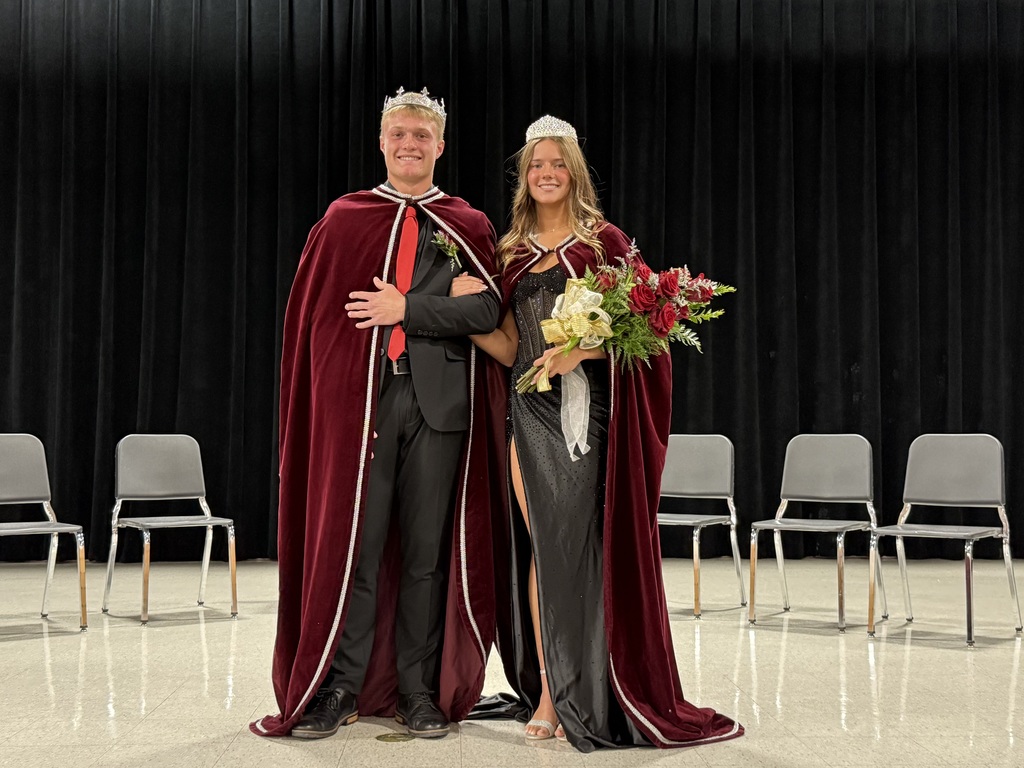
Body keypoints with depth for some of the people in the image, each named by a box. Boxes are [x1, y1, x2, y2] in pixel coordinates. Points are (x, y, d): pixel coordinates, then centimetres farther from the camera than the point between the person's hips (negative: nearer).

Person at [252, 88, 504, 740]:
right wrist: (327, 389, -4)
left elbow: (488, 309, -3)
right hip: (359, 397, 0)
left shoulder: (469, 226, 11)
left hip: (438, 400, 0)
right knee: (351, 543, -1)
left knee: (427, 549, 4)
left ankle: (420, 690, 14)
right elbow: (313, 313, 8)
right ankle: (340, 687, 10)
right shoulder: (344, 219, 11)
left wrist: (407, 309, -10)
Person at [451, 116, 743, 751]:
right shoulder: (512, 254, 16)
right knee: (541, 543, 2)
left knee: (576, 544, -5)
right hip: (530, 411, 3)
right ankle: (548, 691, 8)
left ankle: (582, 694, 5)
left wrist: (582, 351, -17)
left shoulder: (604, 241, 5)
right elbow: (509, 349, 11)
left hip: (586, 408, -3)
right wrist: (467, 307, -5)